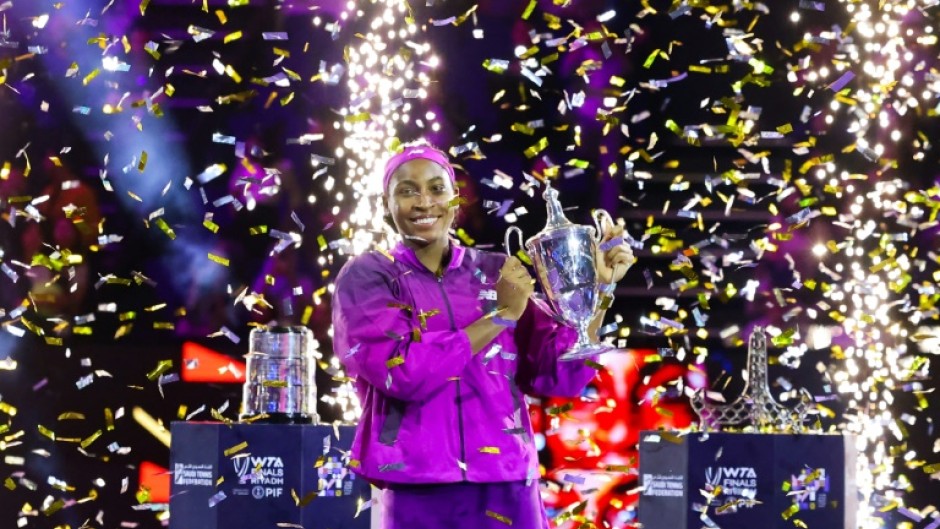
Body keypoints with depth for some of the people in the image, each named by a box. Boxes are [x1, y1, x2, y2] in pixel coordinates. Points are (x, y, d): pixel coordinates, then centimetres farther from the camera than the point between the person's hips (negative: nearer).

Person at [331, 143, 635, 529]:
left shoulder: (496, 272, 8)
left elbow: (558, 375, 5)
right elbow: (401, 371, -15)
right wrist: (501, 315, -10)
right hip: (418, 498, -2)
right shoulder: (366, 277, 0)